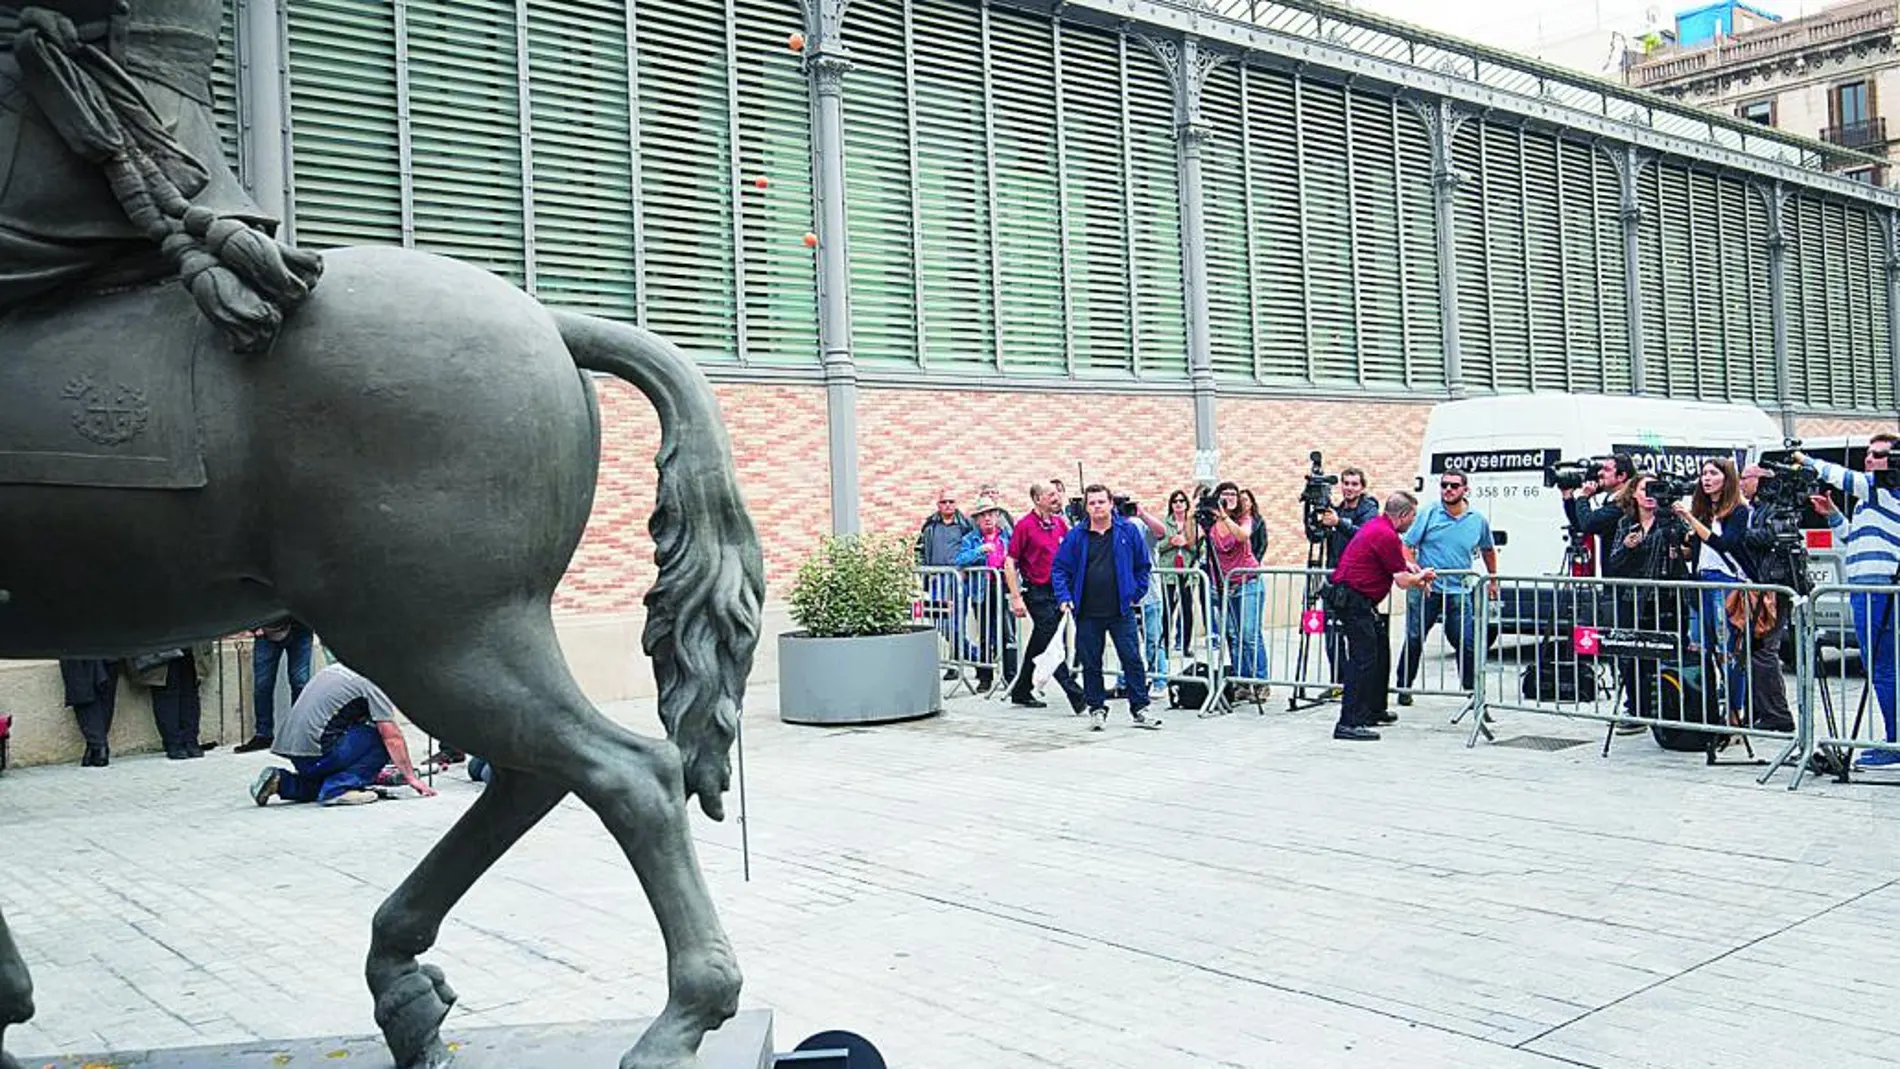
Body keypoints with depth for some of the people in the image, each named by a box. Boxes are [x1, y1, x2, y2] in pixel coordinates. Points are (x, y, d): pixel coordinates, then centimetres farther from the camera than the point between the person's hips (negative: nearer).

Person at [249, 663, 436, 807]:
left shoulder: (339, 668, 21)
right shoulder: (373, 680, -6)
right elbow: (392, 737, -8)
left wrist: (370, 768, 38)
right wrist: (411, 777, 0)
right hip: (314, 752, -9)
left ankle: (282, 782, 15)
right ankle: (339, 787, -14)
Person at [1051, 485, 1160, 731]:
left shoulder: (1128, 531, 2)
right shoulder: (1076, 537, 1)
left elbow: (1143, 565, 9)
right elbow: (1059, 568, 5)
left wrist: (1137, 594, 4)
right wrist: (1064, 598, -6)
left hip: (1122, 610, 0)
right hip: (1087, 614, 1)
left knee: (1133, 660, 0)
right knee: (1091, 663, 7)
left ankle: (1139, 709, 9)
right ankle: (1097, 709, 20)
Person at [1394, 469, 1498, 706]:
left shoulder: (1478, 520, 6)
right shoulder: (1428, 514, -1)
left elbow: (1488, 550, 23)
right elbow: (1407, 546, -2)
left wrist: (1493, 580, 24)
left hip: (1459, 592, 1)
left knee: (1467, 644, -3)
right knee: (1413, 640, 4)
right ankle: (1404, 687, 17)